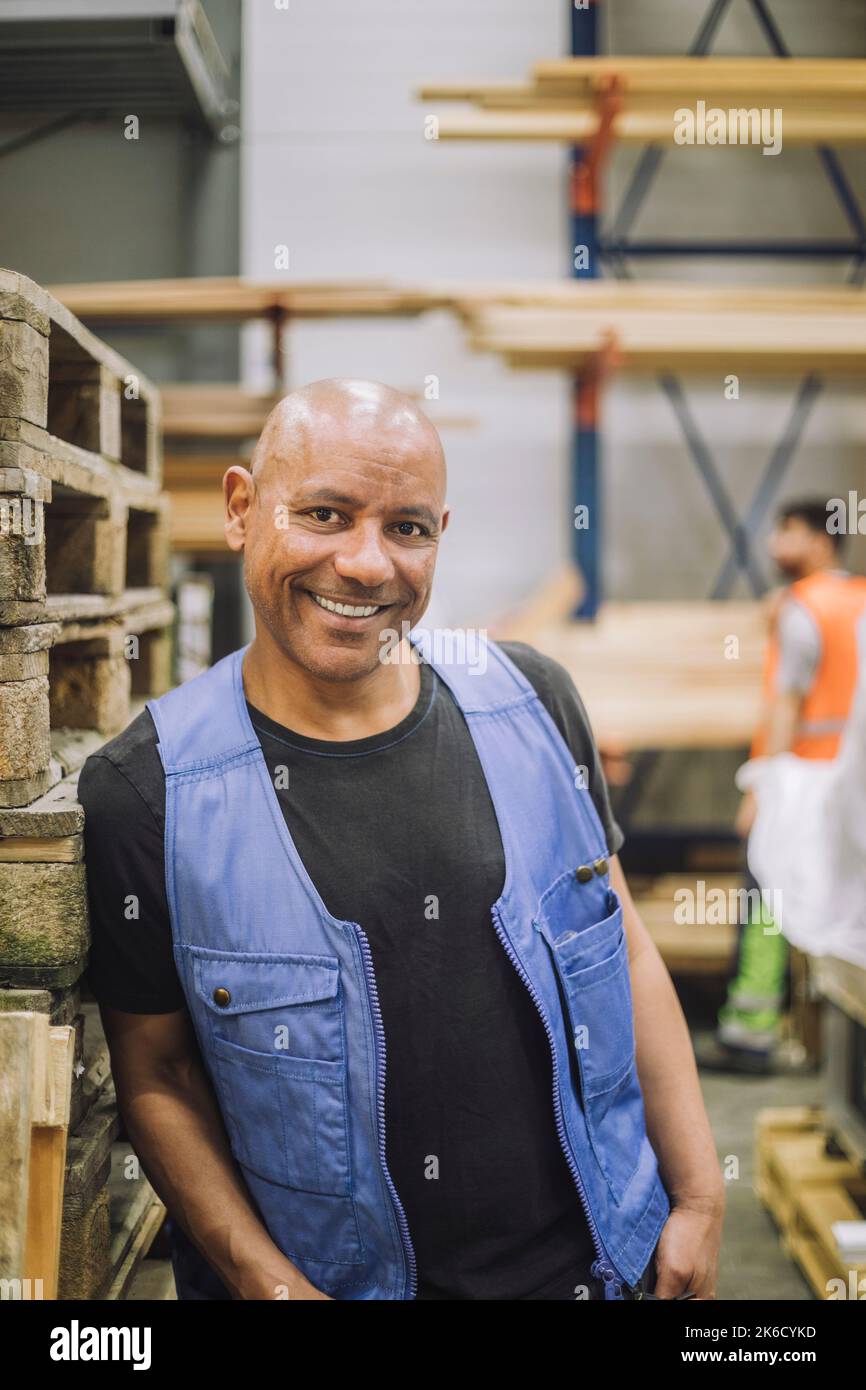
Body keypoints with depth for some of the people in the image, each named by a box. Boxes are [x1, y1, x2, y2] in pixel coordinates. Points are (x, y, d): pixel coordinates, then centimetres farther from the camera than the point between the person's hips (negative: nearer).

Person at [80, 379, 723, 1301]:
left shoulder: (533, 704, -6)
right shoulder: (145, 793, -14)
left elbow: (625, 949, 1)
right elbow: (156, 1075, -6)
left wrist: (700, 1199, 2)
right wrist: (266, 1281, -14)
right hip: (339, 1278, -2)